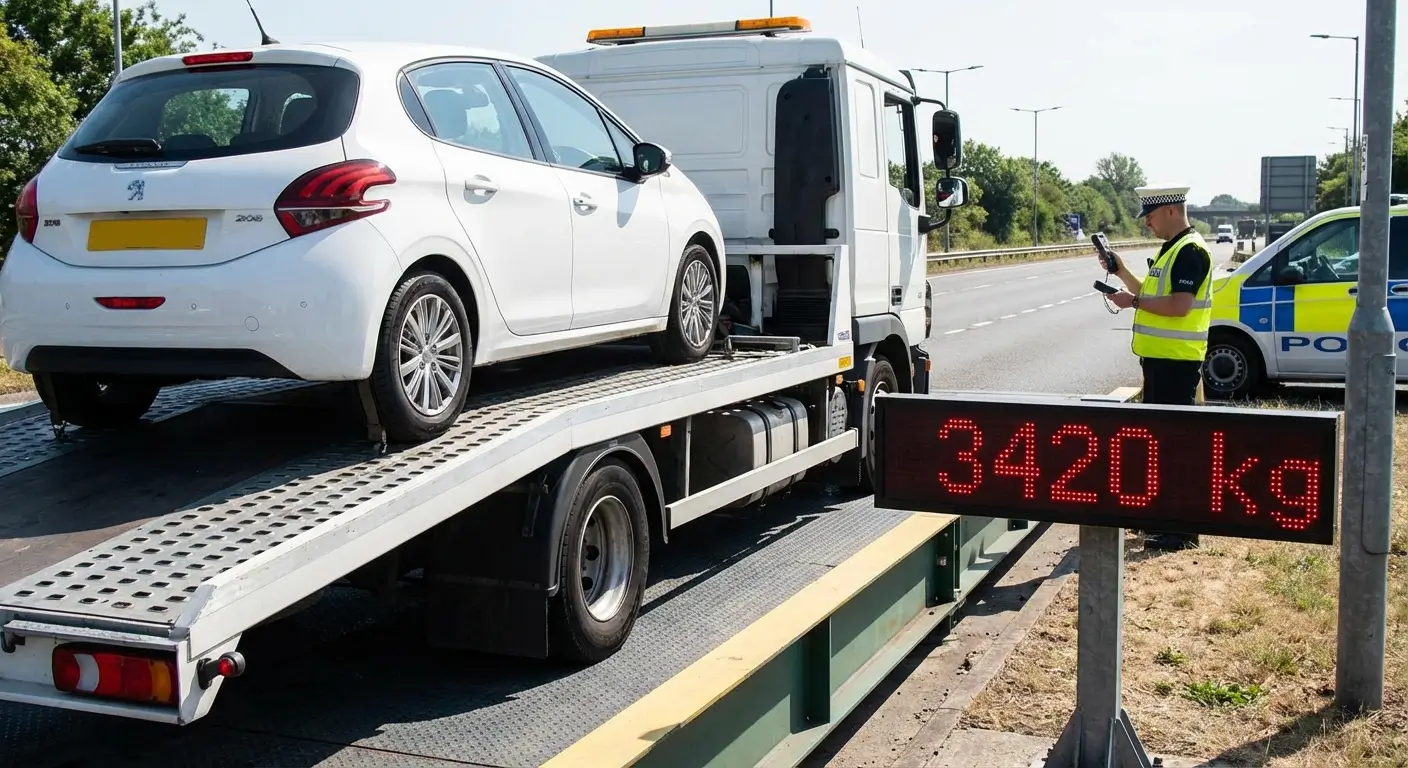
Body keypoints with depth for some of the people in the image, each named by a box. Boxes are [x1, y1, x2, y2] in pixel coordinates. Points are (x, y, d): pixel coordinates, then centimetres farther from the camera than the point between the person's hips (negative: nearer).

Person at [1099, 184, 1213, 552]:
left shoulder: (1191, 250, -15)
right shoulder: (1169, 250, 17)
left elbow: (1179, 306, -23)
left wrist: (1133, 301, -15)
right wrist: (1122, 272, 12)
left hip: (1177, 361, -11)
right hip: (1160, 357, 11)